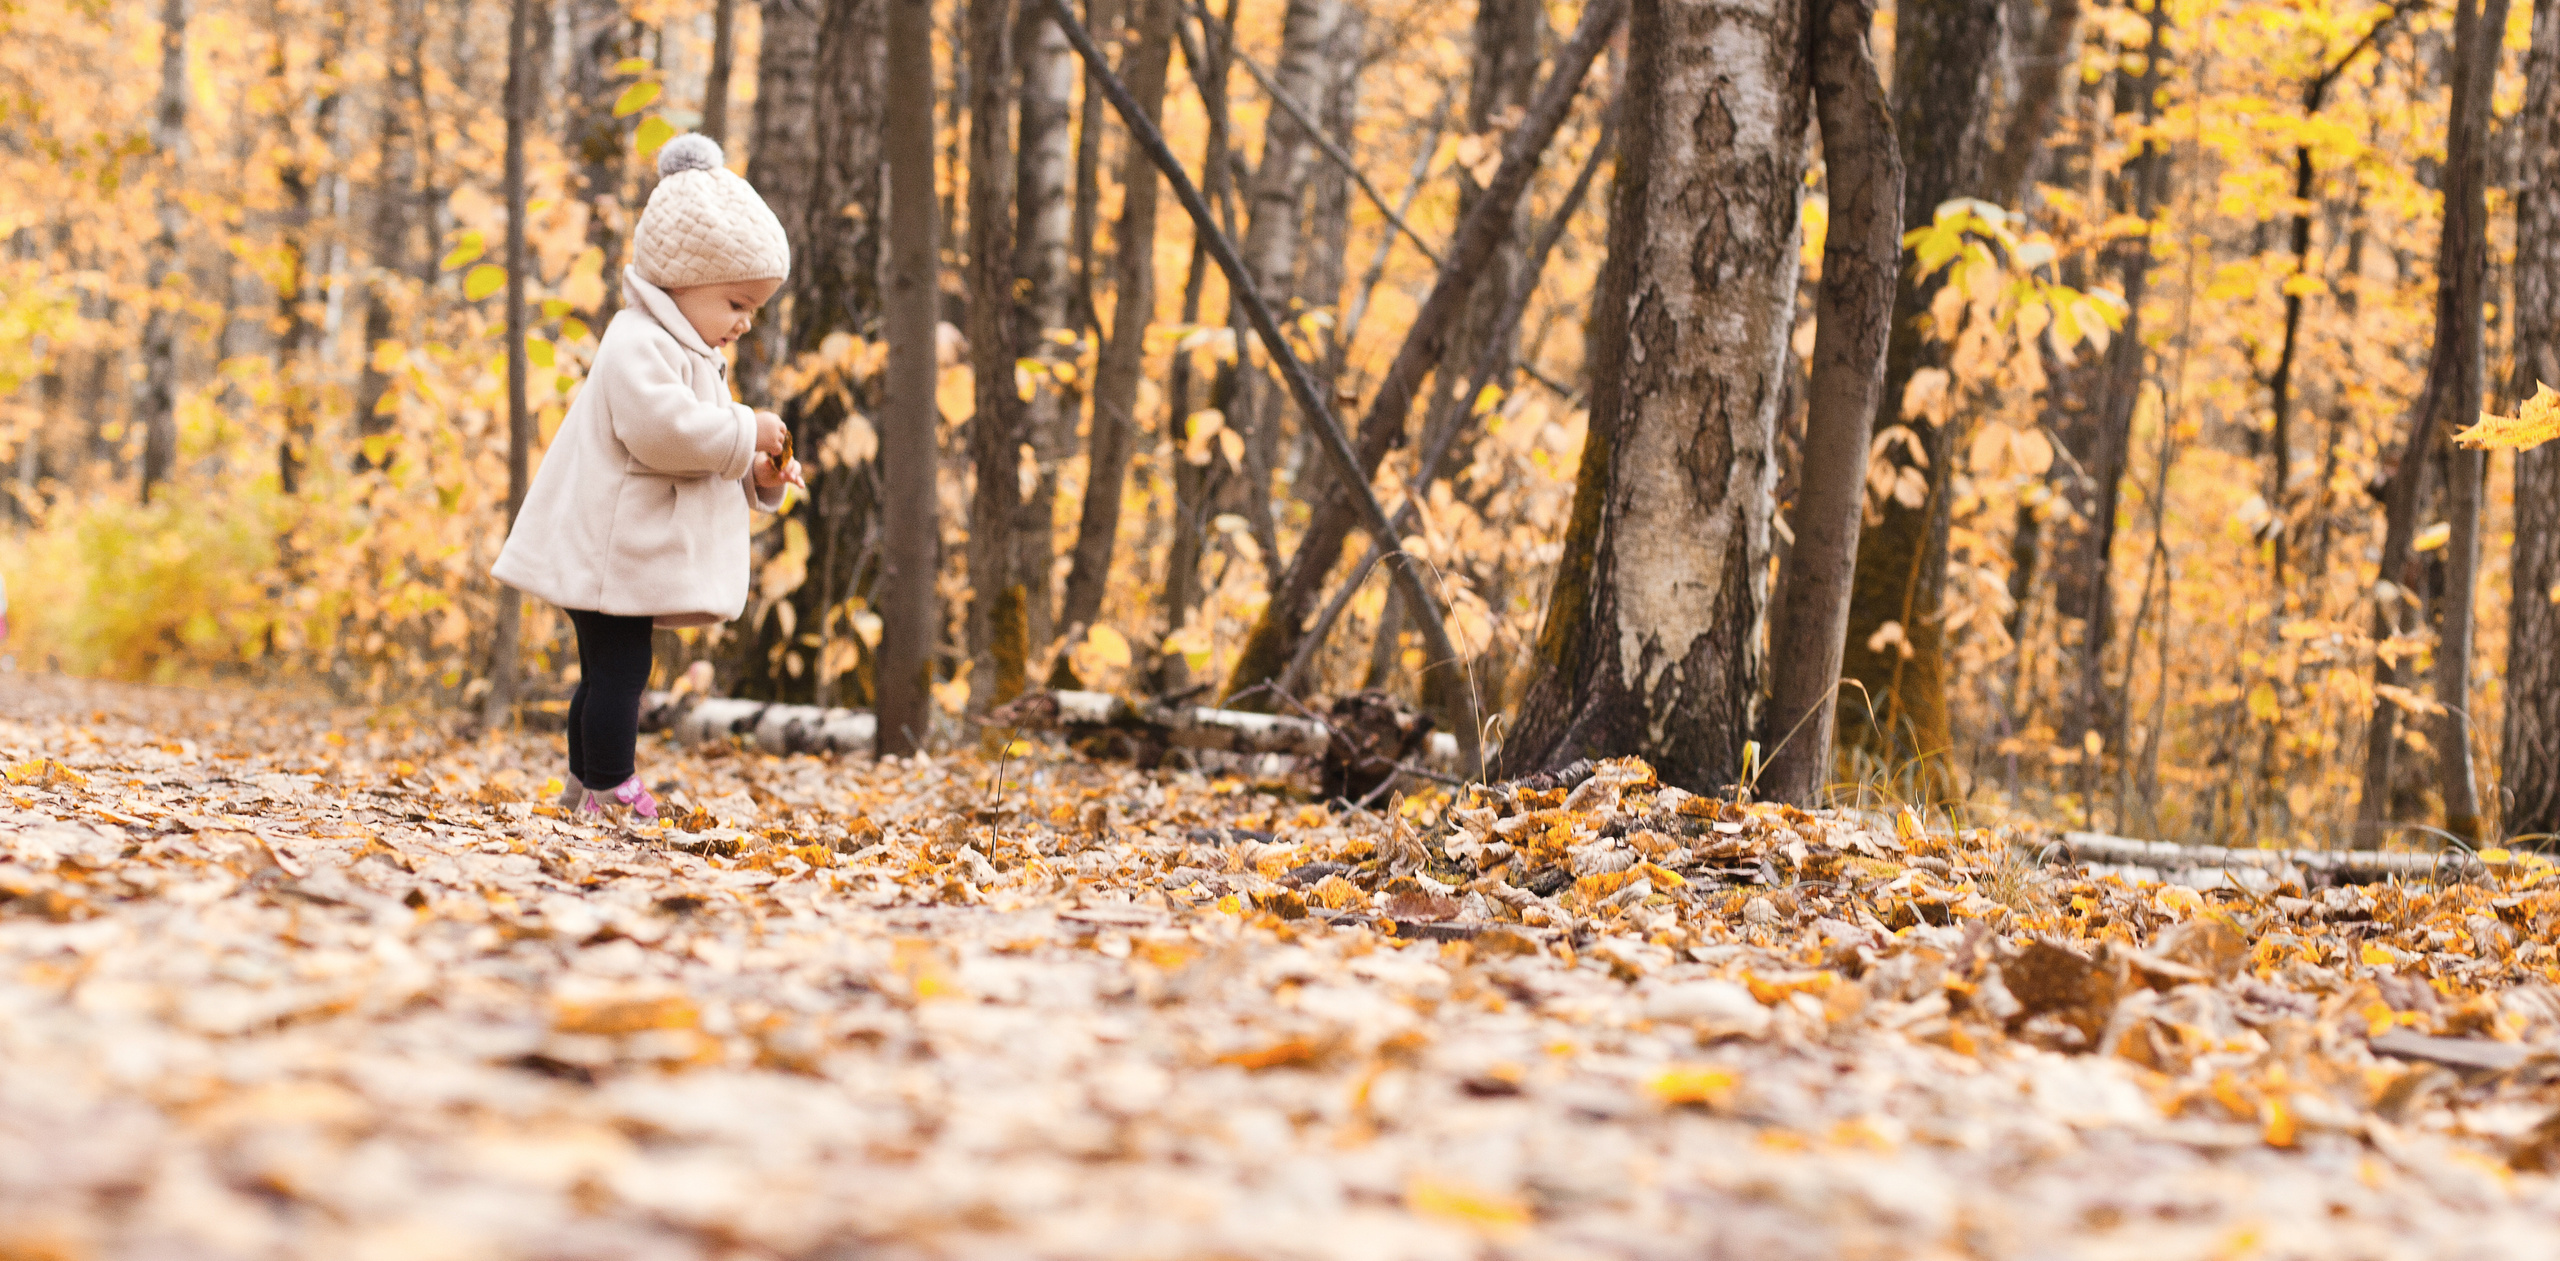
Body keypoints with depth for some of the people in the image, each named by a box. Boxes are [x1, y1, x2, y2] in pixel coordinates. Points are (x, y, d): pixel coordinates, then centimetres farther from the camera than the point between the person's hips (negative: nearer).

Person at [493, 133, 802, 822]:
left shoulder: (695, 357, 19)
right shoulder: (638, 346, -16)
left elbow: (704, 452, 23)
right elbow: (662, 429, -31)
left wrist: (759, 474, 3)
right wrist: (746, 435, -21)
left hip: (632, 557, 11)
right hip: (610, 552, -11)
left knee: (606, 676, 17)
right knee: (618, 670, -9)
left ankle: (584, 783, 25)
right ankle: (612, 792, -5)